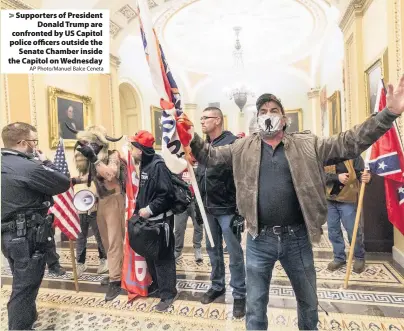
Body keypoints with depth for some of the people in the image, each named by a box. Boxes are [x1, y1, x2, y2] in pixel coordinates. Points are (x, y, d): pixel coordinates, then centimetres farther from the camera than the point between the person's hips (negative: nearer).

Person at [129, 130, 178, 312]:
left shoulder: (158, 165, -19)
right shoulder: (144, 164, 10)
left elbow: (167, 194, -25)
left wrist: (150, 209, -22)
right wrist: (139, 209, 9)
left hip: (160, 219, -9)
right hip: (148, 219, 9)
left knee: (163, 256, 2)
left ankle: (168, 293, 17)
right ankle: (158, 285, 38)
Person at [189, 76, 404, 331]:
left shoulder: (308, 145, 1)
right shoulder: (243, 148, 3)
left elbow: (351, 143, -1)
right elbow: (210, 156, 4)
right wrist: (192, 138, -11)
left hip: (297, 238, 1)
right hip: (259, 240, 0)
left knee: (309, 303, 25)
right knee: (255, 306, 16)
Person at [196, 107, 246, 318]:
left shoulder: (232, 142, -12)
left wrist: (240, 207, -17)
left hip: (227, 208, -7)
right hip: (209, 208, 7)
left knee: (234, 253, 6)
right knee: (213, 249, 18)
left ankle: (239, 294, 23)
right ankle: (217, 286, 37)